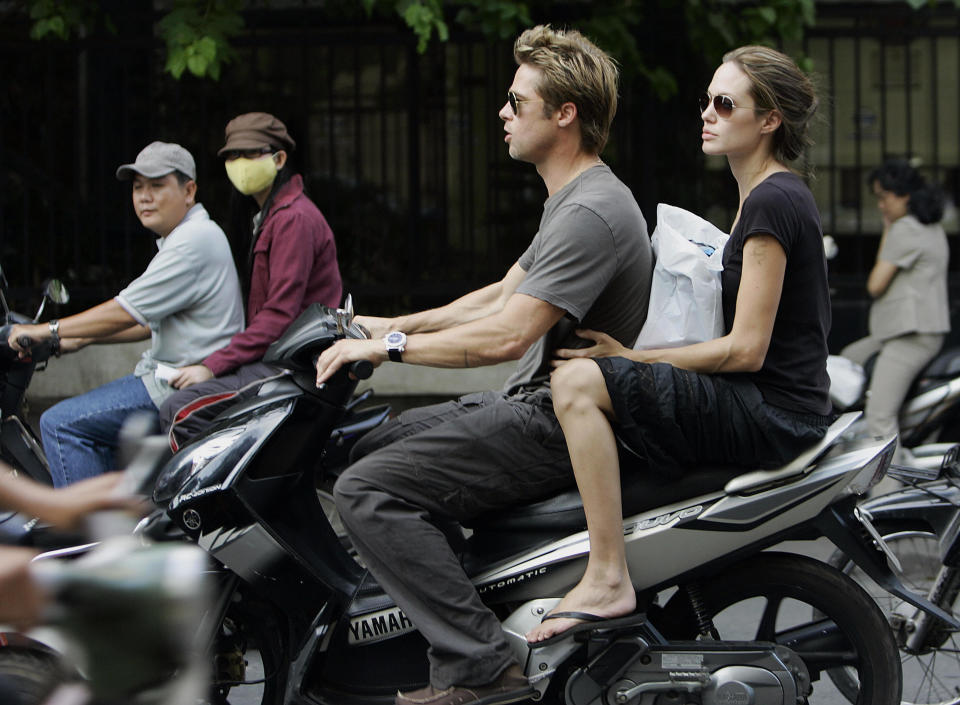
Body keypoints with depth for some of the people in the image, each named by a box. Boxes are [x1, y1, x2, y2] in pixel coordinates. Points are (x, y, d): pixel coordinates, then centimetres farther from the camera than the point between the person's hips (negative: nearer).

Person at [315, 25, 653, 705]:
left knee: (368, 490, -19)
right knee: (370, 446, 19)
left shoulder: (592, 214, -20)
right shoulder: (572, 200, 16)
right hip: (527, 404, 11)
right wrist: (396, 325, 17)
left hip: (552, 425, -11)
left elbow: (508, 334, -26)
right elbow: (502, 292, 25)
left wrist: (390, 346, -17)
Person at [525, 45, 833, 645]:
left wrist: (633, 357, -15)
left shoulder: (773, 202, -15)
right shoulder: (774, 194, 16)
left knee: (578, 381, -22)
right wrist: (631, 353, 18)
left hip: (771, 415, -11)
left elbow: (746, 349, -19)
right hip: (771, 408, 11)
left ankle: (608, 580, -23)